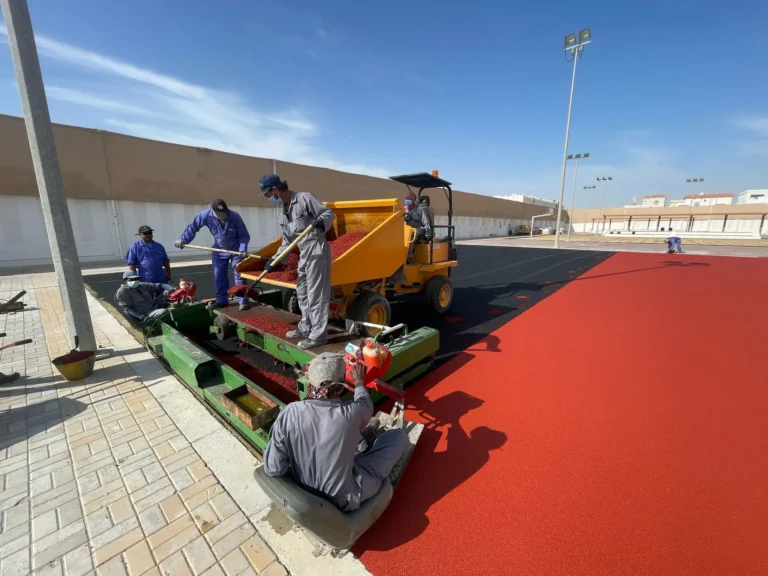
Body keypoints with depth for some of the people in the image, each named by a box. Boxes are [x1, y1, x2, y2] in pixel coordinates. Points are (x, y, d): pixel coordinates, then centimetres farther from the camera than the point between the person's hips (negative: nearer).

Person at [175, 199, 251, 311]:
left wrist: (243, 249, -34)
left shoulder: (235, 216, -25)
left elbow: (244, 235, -19)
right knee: (218, 277, 6)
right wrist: (183, 240, -9)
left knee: (239, 275, -6)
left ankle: (243, 301, -3)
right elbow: (193, 226, -4)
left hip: (236, 250, -4)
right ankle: (222, 300, 18)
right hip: (219, 251, 4)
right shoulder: (206, 215, -18)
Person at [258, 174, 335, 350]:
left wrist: (321, 222, -33)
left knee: (315, 294, -7)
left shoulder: (304, 198, -8)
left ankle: (318, 335, 2)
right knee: (302, 293, 17)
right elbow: (287, 242, 18)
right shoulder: (284, 213, 17)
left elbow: (329, 213, -11)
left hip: (317, 251, -9)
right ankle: (305, 328, 31)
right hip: (304, 254, 10)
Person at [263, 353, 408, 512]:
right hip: (344, 500, -3)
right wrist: (359, 381, 19)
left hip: (302, 495, 4)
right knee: (400, 436, 10)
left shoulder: (290, 412, -22)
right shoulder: (352, 413, -26)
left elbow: (273, 469, -14)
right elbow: (366, 405, 0)